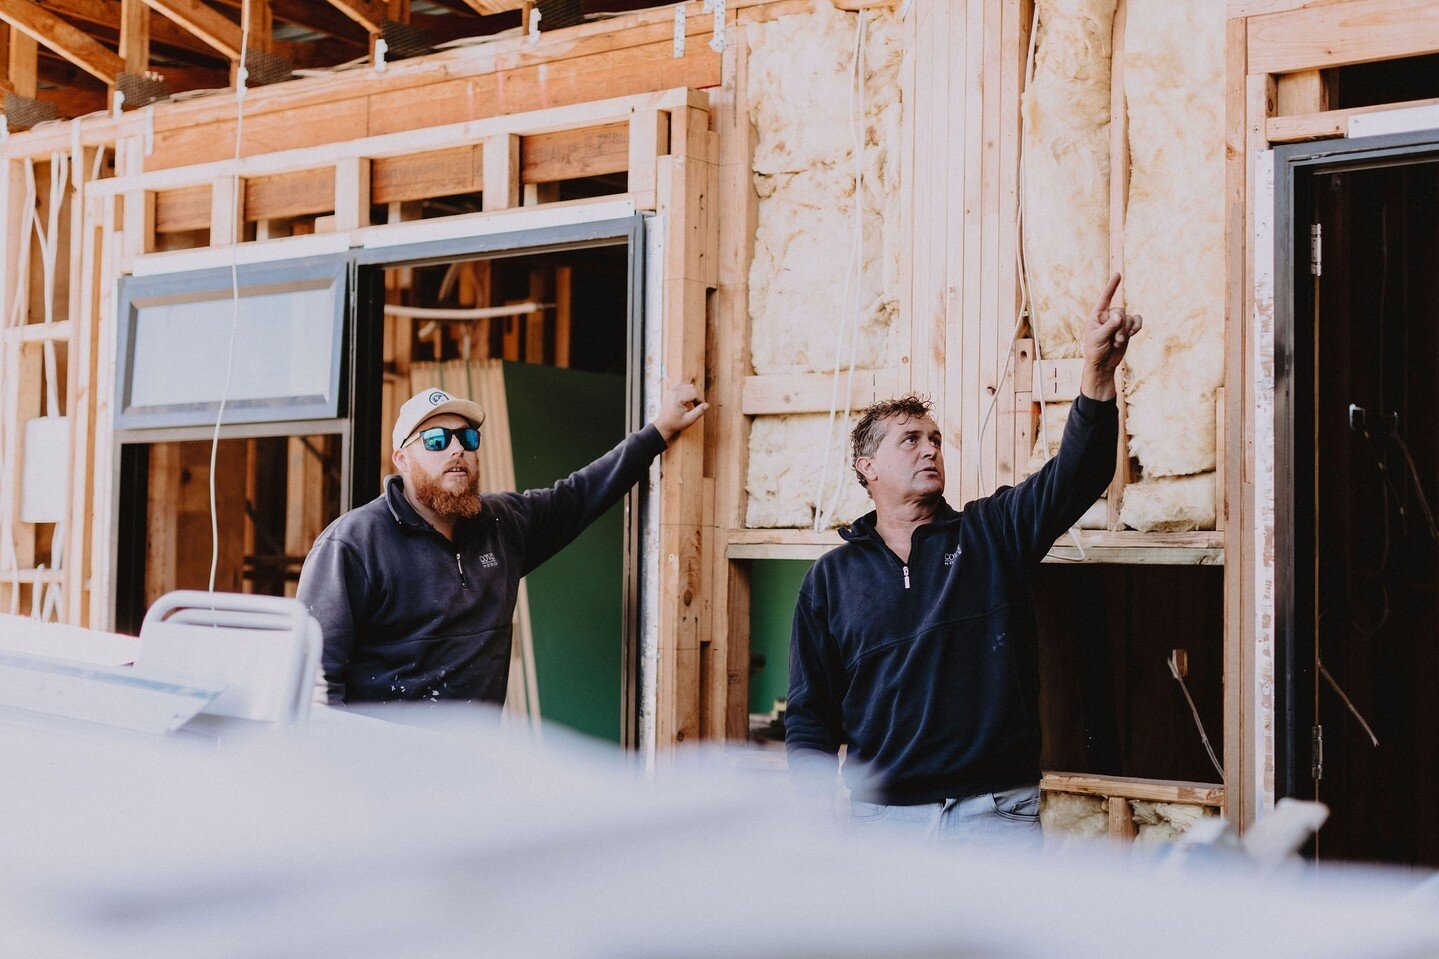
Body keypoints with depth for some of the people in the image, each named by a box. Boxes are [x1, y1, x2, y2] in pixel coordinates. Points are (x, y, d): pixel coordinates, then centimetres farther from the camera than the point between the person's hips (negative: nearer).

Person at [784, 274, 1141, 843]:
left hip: (997, 816, 0)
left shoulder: (991, 533, 8)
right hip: (882, 816, 1)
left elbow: (1076, 474, -9)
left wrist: (1099, 368, -24)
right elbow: (809, 716, 10)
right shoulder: (832, 577, 9)